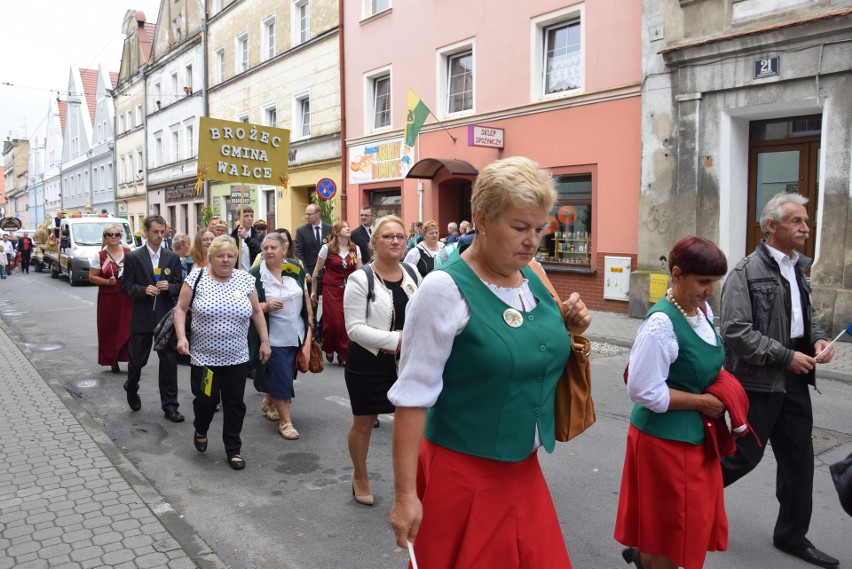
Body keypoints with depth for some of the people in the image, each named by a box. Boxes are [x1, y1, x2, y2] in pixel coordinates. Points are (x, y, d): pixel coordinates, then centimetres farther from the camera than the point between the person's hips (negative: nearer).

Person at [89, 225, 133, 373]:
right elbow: (92, 277, 2)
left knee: (128, 327, -4)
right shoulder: (99, 256, 1)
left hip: (127, 297, 0)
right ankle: (112, 361, 16)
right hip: (108, 298, 0)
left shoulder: (129, 253, 4)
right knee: (110, 329, 4)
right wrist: (107, 281, -14)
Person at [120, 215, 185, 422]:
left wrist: (169, 287, -15)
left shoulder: (173, 258, 5)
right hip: (142, 318, -1)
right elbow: (126, 286, -2)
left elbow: (180, 286, 6)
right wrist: (143, 290, -19)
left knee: (169, 361, 1)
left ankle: (170, 406, 10)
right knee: (137, 359, 12)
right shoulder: (133, 257, -2)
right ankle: (131, 390, 42)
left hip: (165, 317, 1)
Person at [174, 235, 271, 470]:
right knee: (206, 399, 4)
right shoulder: (197, 277, -5)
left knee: (235, 403, 6)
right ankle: (200, 431, 37)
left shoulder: (245, 279, 1)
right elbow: (181, 309, -2)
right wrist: (181, 337, -14)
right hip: (204, 356, -2)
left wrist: (265, 341, 5)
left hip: (237, 357, 2)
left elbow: (257, 312, 8)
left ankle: (233, 449, 21)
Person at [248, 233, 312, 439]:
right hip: (272, 336, -5)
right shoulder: (255, 274, -12)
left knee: (285, 374, 18)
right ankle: (285, 421, 10)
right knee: (281, 378, -3)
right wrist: (266, 306, -27)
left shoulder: (295, 268, 0)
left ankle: (268, 402, 44)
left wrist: (310, 318, 8)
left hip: (296, 333, 5)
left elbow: (305, 293, 12)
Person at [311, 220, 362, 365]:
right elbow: (317, 270, 4)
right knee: (332, 321, -3)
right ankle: (328, 349, 24)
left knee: (346, 322, -1)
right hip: (331, 290, -2)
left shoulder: (355, 249, 4)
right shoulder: (327, 248, -3)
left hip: (349, 290, 2)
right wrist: (313, 290, 7)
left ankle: (344, 355, 14)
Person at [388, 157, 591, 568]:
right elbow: (413, 396, -18)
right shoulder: (446, 289, -18)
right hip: (463, 475, -6)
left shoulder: (534, 281, 1)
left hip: (525, 470, 6)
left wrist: (569, 332, -3)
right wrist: (405, 493, -16)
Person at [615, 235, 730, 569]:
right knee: (672, 522, 8)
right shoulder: (661, 323, -24)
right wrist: (701, 401, -17)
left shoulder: (704, 311, 3)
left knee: (696, 514, 21)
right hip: (666, 436, -8)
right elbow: (644, 391, -25)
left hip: (697, 432, 9)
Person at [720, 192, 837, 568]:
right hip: (759, 379, -8)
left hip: (794, 379, 8)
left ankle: (792, 535, 28)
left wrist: (818, 339, 1)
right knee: (746, 455, 2)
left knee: (799, 459, 13)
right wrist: (786, 356, -18)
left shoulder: (797, 269, 12)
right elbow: (735, 330, -20)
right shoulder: (747, 271, -13)